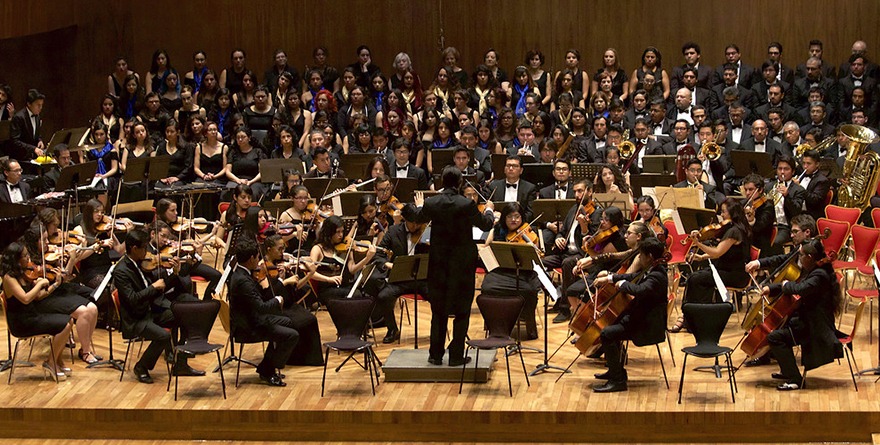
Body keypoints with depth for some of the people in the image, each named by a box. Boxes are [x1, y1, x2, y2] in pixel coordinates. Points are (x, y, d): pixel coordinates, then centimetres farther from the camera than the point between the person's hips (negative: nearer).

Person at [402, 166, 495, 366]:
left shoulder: (431, 203, -7)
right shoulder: (467, 205, -16)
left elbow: (417, 217, 15)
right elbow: (486, 224, 0)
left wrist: (418, 206, 39)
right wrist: (489, 210, 23)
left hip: (438, 264, 3)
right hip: (462, 265, -3)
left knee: (438, 310, 14)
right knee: (461, 311, 6)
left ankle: (436, 354, 16)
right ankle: (456, 355, 5)